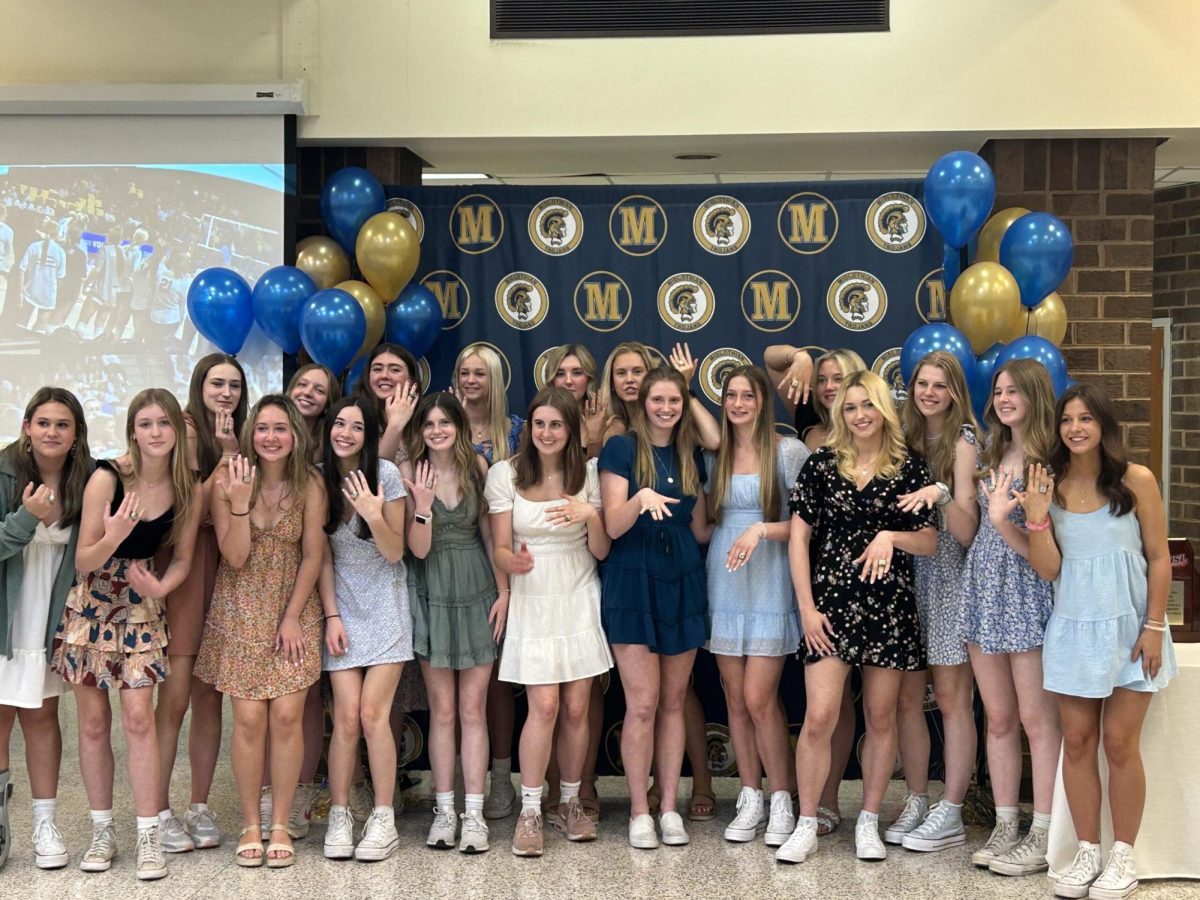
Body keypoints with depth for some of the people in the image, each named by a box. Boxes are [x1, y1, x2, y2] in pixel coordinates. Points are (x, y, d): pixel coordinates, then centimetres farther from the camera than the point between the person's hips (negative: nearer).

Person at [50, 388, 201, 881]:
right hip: (91, 605, -1)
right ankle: (102, 831, 18)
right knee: (93, 722, 6)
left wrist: (160, 587, -18)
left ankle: (149, 835, 0)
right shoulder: (106, 477, -18)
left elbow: (182, 558, 3)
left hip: (142, 606, 1)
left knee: (139, 717, -7)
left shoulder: (190, 490, -9)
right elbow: (83, 562, -15)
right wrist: (112, 537, -36)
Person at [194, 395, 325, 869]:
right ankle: (250, 825, 10)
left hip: (294, 609, 0)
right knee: (249, 719, -3)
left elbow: (312, 557, -2)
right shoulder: (227, 483, -6)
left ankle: (279, 825, 9)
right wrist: (240, 502, -22)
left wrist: (292, 618, -6)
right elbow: (235, 557, -10)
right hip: (240, 612, 0)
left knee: (287, 717, -4)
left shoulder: (310, 486, -4)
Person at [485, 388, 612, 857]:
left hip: (580, 601, 2)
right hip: (533, 602, -2)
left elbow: (602, 551, 1)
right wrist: (514, 562, -27)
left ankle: (570, 803, 21)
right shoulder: (505, 473, -4)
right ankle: (530, 812, 3)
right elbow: (500, 548, -4)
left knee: (576, 709, 3)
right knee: (544, 707, -9)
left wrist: (591, 516, -19)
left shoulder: (588, 474, 1)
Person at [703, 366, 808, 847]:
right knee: (735, 699, 7)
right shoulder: (714, 454, 9)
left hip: (769, 585, -4)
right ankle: (751, 798, 19)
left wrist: (762, 529, -17)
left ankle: (782, 800, 8)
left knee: (759, 698, -8)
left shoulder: (789, 451, -3)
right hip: (724, 584, 4)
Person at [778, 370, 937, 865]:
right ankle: (806, 826, 5)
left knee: (881, 717, 9)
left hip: (890, 605, 1)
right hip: (831, 602, -1)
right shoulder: (820, 465, 2)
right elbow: (798, 537, 1)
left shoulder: (910, 468, 3)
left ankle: (869, 821, 23)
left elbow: (929, 542, 4)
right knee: (818, 718, -7)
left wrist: (891, 536, -17)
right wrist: (806, 606, -5)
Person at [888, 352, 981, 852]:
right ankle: (916, 802, 16)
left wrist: (942, 494, -27)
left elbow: (966, 532, -12)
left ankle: (950, 813, 5)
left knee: (950, 697, -1)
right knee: (907, 696, 5)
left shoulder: (963, 441, -4)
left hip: (948, 576, -5)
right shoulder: (905, 438, 11)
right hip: (905, 573, 5)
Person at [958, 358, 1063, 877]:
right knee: (998, 719, 10)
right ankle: (1005, 826, 17)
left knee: (1037, 719, -1)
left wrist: (1003, 520, -27)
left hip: (1027, 592, -6)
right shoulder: (989, 457, 12)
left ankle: (1043, 835, 6)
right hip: (982, 587, 6)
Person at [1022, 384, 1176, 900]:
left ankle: (1123, 856, 14)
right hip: (1073, 627, 3)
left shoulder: (1136, 480, -5)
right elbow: (1047, 570, -2)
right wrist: (1036, 515, -15)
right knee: (1077, 742, 5)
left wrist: (1154, 627, -7)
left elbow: (1159, 558, -2)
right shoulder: (1050, 486, 1)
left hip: (1127, 626, -2)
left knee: (1119, 743, 0)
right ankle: (1087, 852, 17)